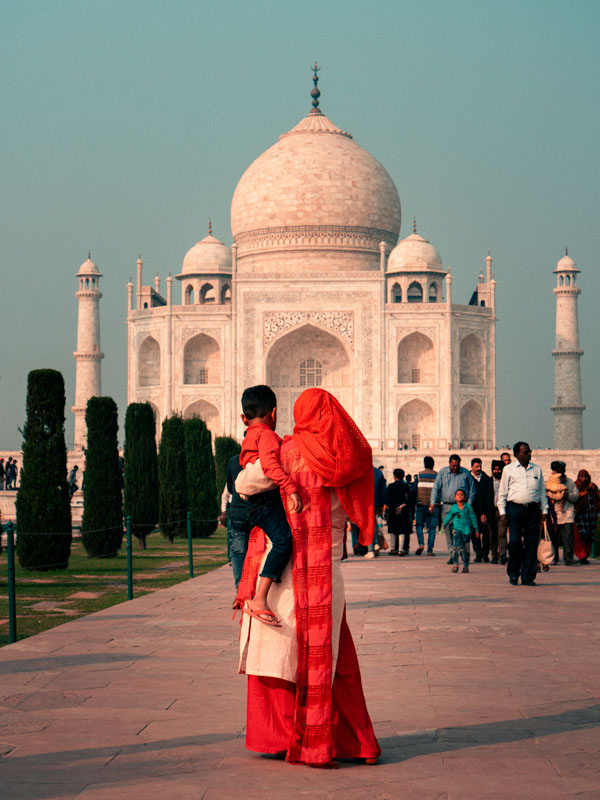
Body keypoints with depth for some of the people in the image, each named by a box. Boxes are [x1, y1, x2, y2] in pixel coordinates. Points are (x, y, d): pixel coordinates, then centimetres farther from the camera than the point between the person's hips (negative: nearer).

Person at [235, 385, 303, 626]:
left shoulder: (249, 438, 24)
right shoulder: (266, 435, -7)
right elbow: (269, 464, -25)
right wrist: (291, 488, -34)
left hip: (258, 504, 11)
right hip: (266, 500, -11)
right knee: (284, 541, -27)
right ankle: (259, 600, -38)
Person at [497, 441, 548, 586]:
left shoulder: (537, 469, 15)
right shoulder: (509, 469, 7)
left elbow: (542, 491, 18)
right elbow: (502, 492, 8)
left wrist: (544, 510, 10)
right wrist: (502, 511, 0)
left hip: (533, 509, 2)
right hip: (515, 508, -2)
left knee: (531, 544, 0)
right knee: (515, 542, -9)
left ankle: (528, 577, 5)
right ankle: (513, 573, 9)